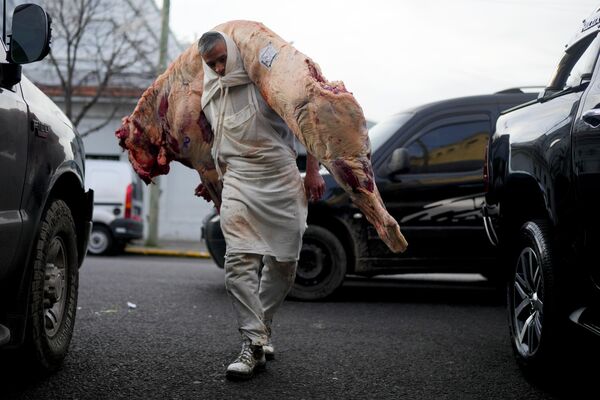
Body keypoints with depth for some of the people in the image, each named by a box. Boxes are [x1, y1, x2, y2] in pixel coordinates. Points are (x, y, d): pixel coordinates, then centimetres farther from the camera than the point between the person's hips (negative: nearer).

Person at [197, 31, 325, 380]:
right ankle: (254, 342, -12)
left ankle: (263, 325, 24)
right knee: (239, 260, -14)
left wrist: (312, 171, -3)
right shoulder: (212, 92, 13)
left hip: (282, 180, -2)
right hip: (238, 181, 3)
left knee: (284, 262, 3)